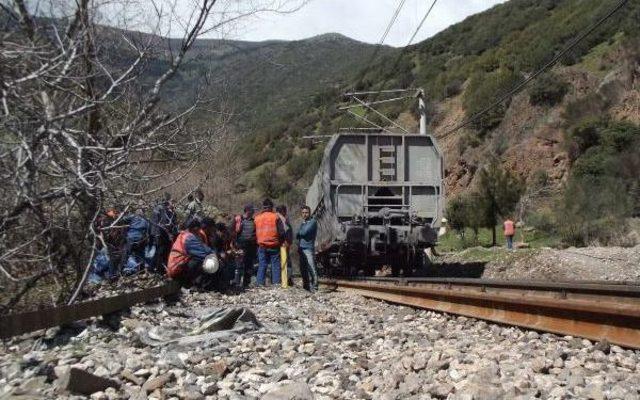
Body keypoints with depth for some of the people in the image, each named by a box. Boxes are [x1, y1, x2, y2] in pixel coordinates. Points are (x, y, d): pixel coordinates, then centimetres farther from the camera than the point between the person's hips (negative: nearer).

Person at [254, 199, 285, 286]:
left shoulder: (257, 218, 5)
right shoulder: (275, 217, -5)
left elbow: (255, 232, 9)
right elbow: (281, 232, -5)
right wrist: (280, 241, 10)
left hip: (262, 245, 3)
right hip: (274, 246, -3)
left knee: (262, 265, 7)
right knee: (275, 265, 4)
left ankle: (260, 283, 4)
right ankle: (276, 283, 1)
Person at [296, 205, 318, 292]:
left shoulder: (313, 222, -4)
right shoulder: (302, 223, 19)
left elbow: (304, 232, -14)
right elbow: (297, 236, 15)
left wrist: (299, 234, 5)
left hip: (309, 248, -8)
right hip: (301, 249, 8)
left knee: (312, 269, -10)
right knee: (303, 269, 11)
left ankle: (314, 288, -10)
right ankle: (306, 287, 19)